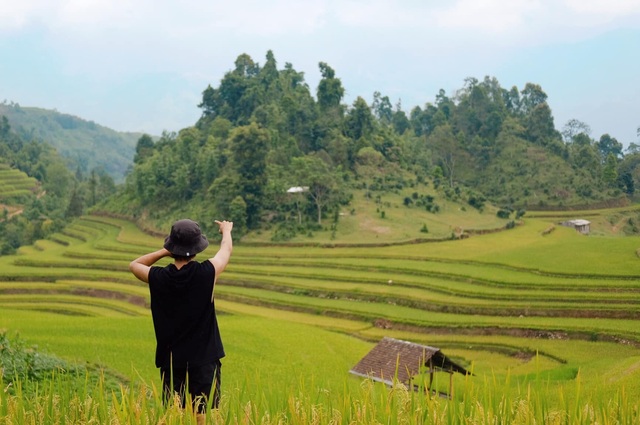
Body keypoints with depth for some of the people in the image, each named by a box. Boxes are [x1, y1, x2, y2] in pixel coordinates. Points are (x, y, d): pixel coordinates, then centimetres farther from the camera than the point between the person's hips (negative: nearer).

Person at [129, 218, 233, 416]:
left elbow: (134, 264, 17)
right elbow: (226, 249, 11)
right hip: (204, 361, -2)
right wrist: (226, 231, 32)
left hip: (170, 361, 2)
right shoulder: (207, 273, -12)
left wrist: (165, 251, 14)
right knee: (204, 418, 2)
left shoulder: (158, 278, -7)